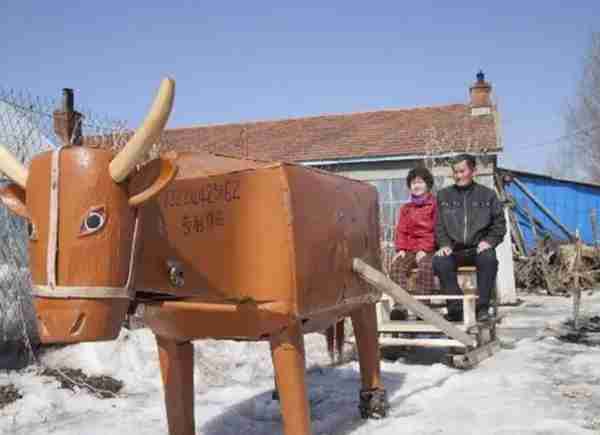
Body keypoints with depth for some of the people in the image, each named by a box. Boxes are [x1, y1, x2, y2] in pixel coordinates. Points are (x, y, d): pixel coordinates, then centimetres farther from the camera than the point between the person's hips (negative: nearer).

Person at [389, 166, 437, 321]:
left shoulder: (435, 205, 7)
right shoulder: (406, 208, 23)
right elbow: (401, 231, 16)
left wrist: (424, 249, -13)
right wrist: (401, 249, -2)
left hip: (428, 249, -4)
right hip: (409, 249, 4)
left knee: (426, 266, -36)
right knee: (396, 266, -27)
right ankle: (400, 306, -35)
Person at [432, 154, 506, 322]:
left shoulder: (487, 195, 15)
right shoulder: (443, 195, 17)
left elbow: (499, 223, 11)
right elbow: (439, 225, 12)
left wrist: (489, 241, -6)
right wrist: (444, 244, -6)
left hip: (478, 247, -1)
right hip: (453, 249, 1)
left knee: (489, 258, -35)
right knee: (440, 261, -31)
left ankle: (482, 307, -24)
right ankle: (455, 307, -23)